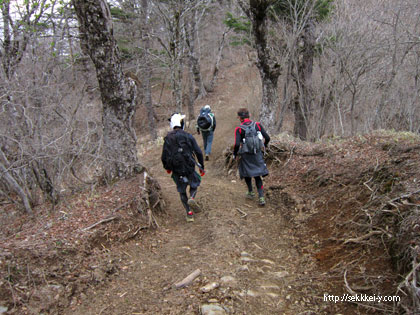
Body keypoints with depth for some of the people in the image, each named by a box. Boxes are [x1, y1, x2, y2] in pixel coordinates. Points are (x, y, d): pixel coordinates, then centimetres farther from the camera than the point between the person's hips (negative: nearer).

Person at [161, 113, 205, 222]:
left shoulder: (168, 138, -1)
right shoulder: (188, 136, -4)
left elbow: (164, 157, 1)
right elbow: (198, 152, -7)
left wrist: (167, 168, 20)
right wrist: (201, 167, 4)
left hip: (176, 171, 1)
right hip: (189, 168, -1)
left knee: (182, 192, 17)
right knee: (194, 185, 22)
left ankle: (189, 213, 13)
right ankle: (192, 198, -9)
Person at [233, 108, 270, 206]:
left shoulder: (239, 129, -13)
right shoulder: (257, 125, -3)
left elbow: (237, 144, -21)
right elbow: (267, 138, -3)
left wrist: (235, 155, -4)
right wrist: (264, 146, 17)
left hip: (246, 155, -3)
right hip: (257, 154, 3)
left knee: (247, 174, 21)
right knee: (257, 176, 12)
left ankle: (250, 193, 34)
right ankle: (261, 197, 4)